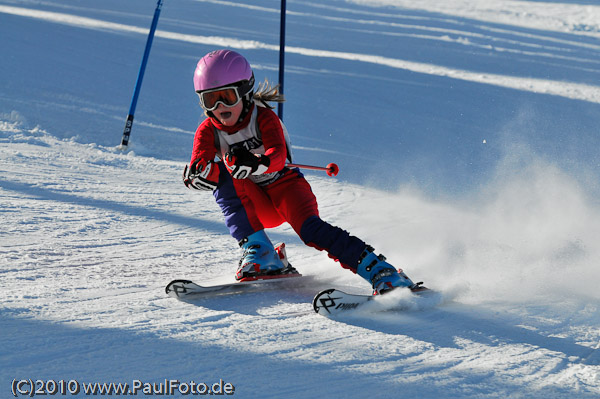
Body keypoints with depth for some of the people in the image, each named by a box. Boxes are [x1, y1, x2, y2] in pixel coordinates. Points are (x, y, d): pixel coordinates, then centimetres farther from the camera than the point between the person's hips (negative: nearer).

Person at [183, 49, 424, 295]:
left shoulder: (263, 117, -16)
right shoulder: (209, 131, -6)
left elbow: (278, 155, -34)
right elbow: (199, 162, -23)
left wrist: (257, 163, -57)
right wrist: (197, 174, -48)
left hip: (286, 185, -4)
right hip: (256, 206, 4)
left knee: (309, 228, -31)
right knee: (224, 176, -24)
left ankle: (383, 273, -35)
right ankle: (259, 254, -25)